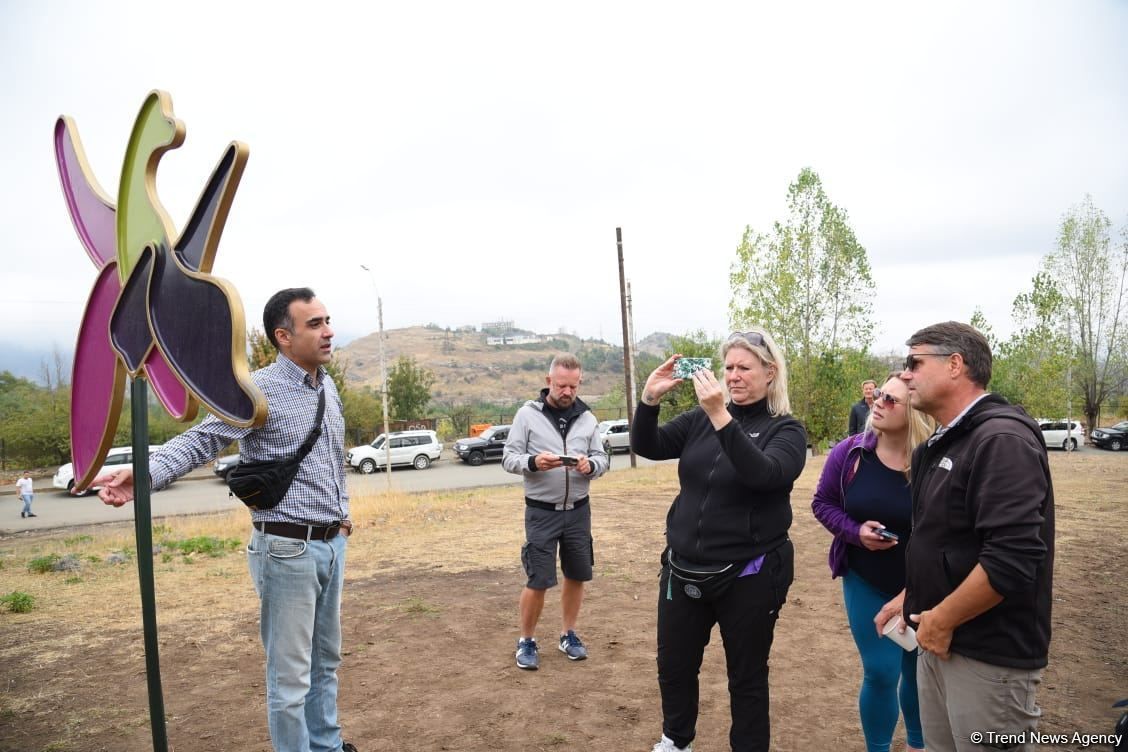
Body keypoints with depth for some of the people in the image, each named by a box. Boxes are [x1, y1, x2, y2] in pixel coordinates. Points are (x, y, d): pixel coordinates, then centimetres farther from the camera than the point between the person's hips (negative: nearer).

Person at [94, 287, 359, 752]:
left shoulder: (328, 388, 8)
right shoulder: (260, 391, -15)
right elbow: (201, 440, -23)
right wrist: (146, 473, -40)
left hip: (332, 544, 8)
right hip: (287, 549, -7)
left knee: (326, 660, 21)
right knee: (290, 673, 4)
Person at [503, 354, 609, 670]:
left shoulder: (587, 418, 4)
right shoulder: (527, 414, -6)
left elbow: (603, 459, 5)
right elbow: (509, 458, -8)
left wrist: (591, 465, -19)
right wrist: (533, 462, -28)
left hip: (578, 510, 4)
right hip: (541, 512, -4)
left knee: (576, 576, 13)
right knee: (538, 580, 0)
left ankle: (568, 635, 32)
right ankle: (526, 641, 20)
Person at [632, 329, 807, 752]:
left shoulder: (785, 430, -8)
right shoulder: (701, 418, 3)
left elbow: (764, 474, -28)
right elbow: (647, 447, -4)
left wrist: (721, 416, -38)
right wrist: (650, 398, -21)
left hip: (748, 576, -4)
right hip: (684, 569, 4)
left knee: (747, 677, 13)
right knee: (673, 667, 18)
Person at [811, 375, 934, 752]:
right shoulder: (850, 453, -11)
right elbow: (823, 503, -1)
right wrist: (856, 532, -17)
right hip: (867, 584, 0)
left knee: (920, 671, 18)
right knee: (881, 673, 4)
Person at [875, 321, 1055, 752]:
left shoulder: (1001, 438, -19)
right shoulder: (944, 443, 11)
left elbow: (1012, 558, -28)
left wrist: (943, 620, -19)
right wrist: (911, 599, 13)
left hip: (989, 654, -8)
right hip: (940, 641, 8)